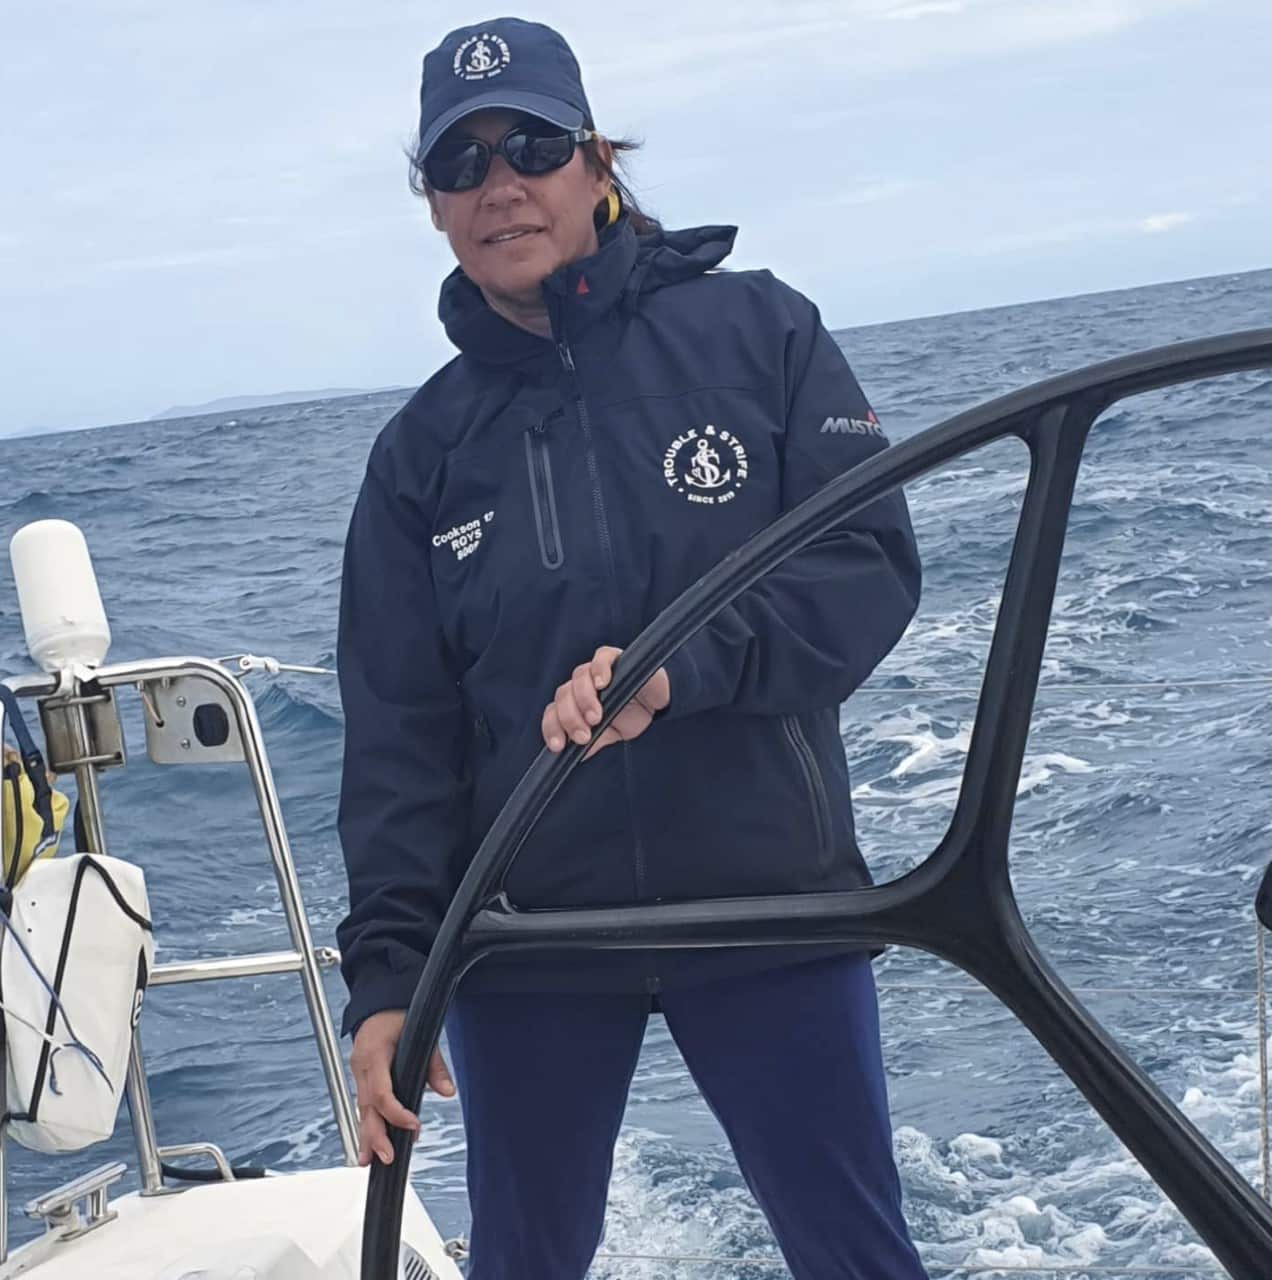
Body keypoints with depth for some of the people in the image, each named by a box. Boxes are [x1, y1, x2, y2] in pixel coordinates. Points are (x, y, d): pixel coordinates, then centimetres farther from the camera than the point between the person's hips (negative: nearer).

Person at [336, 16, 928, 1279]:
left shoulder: (755, 330, -2)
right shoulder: (423, 449, 3)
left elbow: (874, 566, -9)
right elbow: (397, 734, 0)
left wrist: (680, 662, -25)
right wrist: (386, 974, -9)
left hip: (770, 906, -2)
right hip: (528, 938, 2)